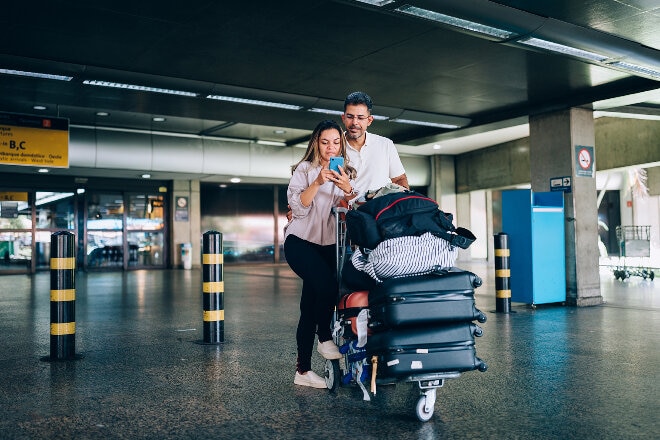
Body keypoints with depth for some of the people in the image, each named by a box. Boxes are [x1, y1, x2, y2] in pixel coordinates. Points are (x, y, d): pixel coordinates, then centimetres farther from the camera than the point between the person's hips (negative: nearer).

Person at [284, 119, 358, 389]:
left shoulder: (347, 173, 12)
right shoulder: (305, 169, 1)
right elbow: (297, 207, -11)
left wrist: (348, 191, -18)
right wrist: (318, 182, -21)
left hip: (328, 244, 4)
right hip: (301, 240, -4)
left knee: (310, 307, 3)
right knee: (327, 284, -27)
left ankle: (303, 371, 8)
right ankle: (325, 339, -3)